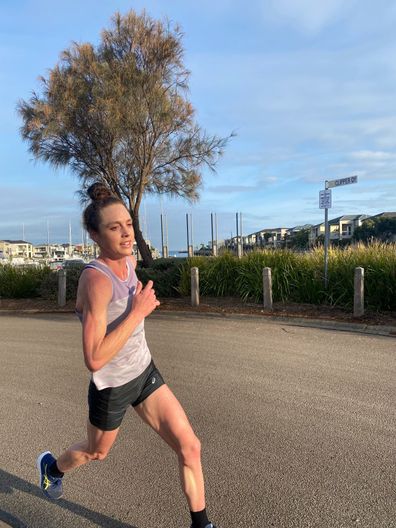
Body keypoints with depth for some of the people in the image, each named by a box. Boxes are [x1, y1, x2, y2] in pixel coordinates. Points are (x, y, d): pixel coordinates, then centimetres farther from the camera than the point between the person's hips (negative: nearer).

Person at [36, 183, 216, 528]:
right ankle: (52, 466, 60)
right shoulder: (96, 278, -30)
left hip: (145, 373, 6)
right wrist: (138, 312, -31)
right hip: (112, 387, -5)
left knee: (190, 448, 1)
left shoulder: (130, 261, -6)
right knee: (97, 452, 26)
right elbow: (94, 360, -34)